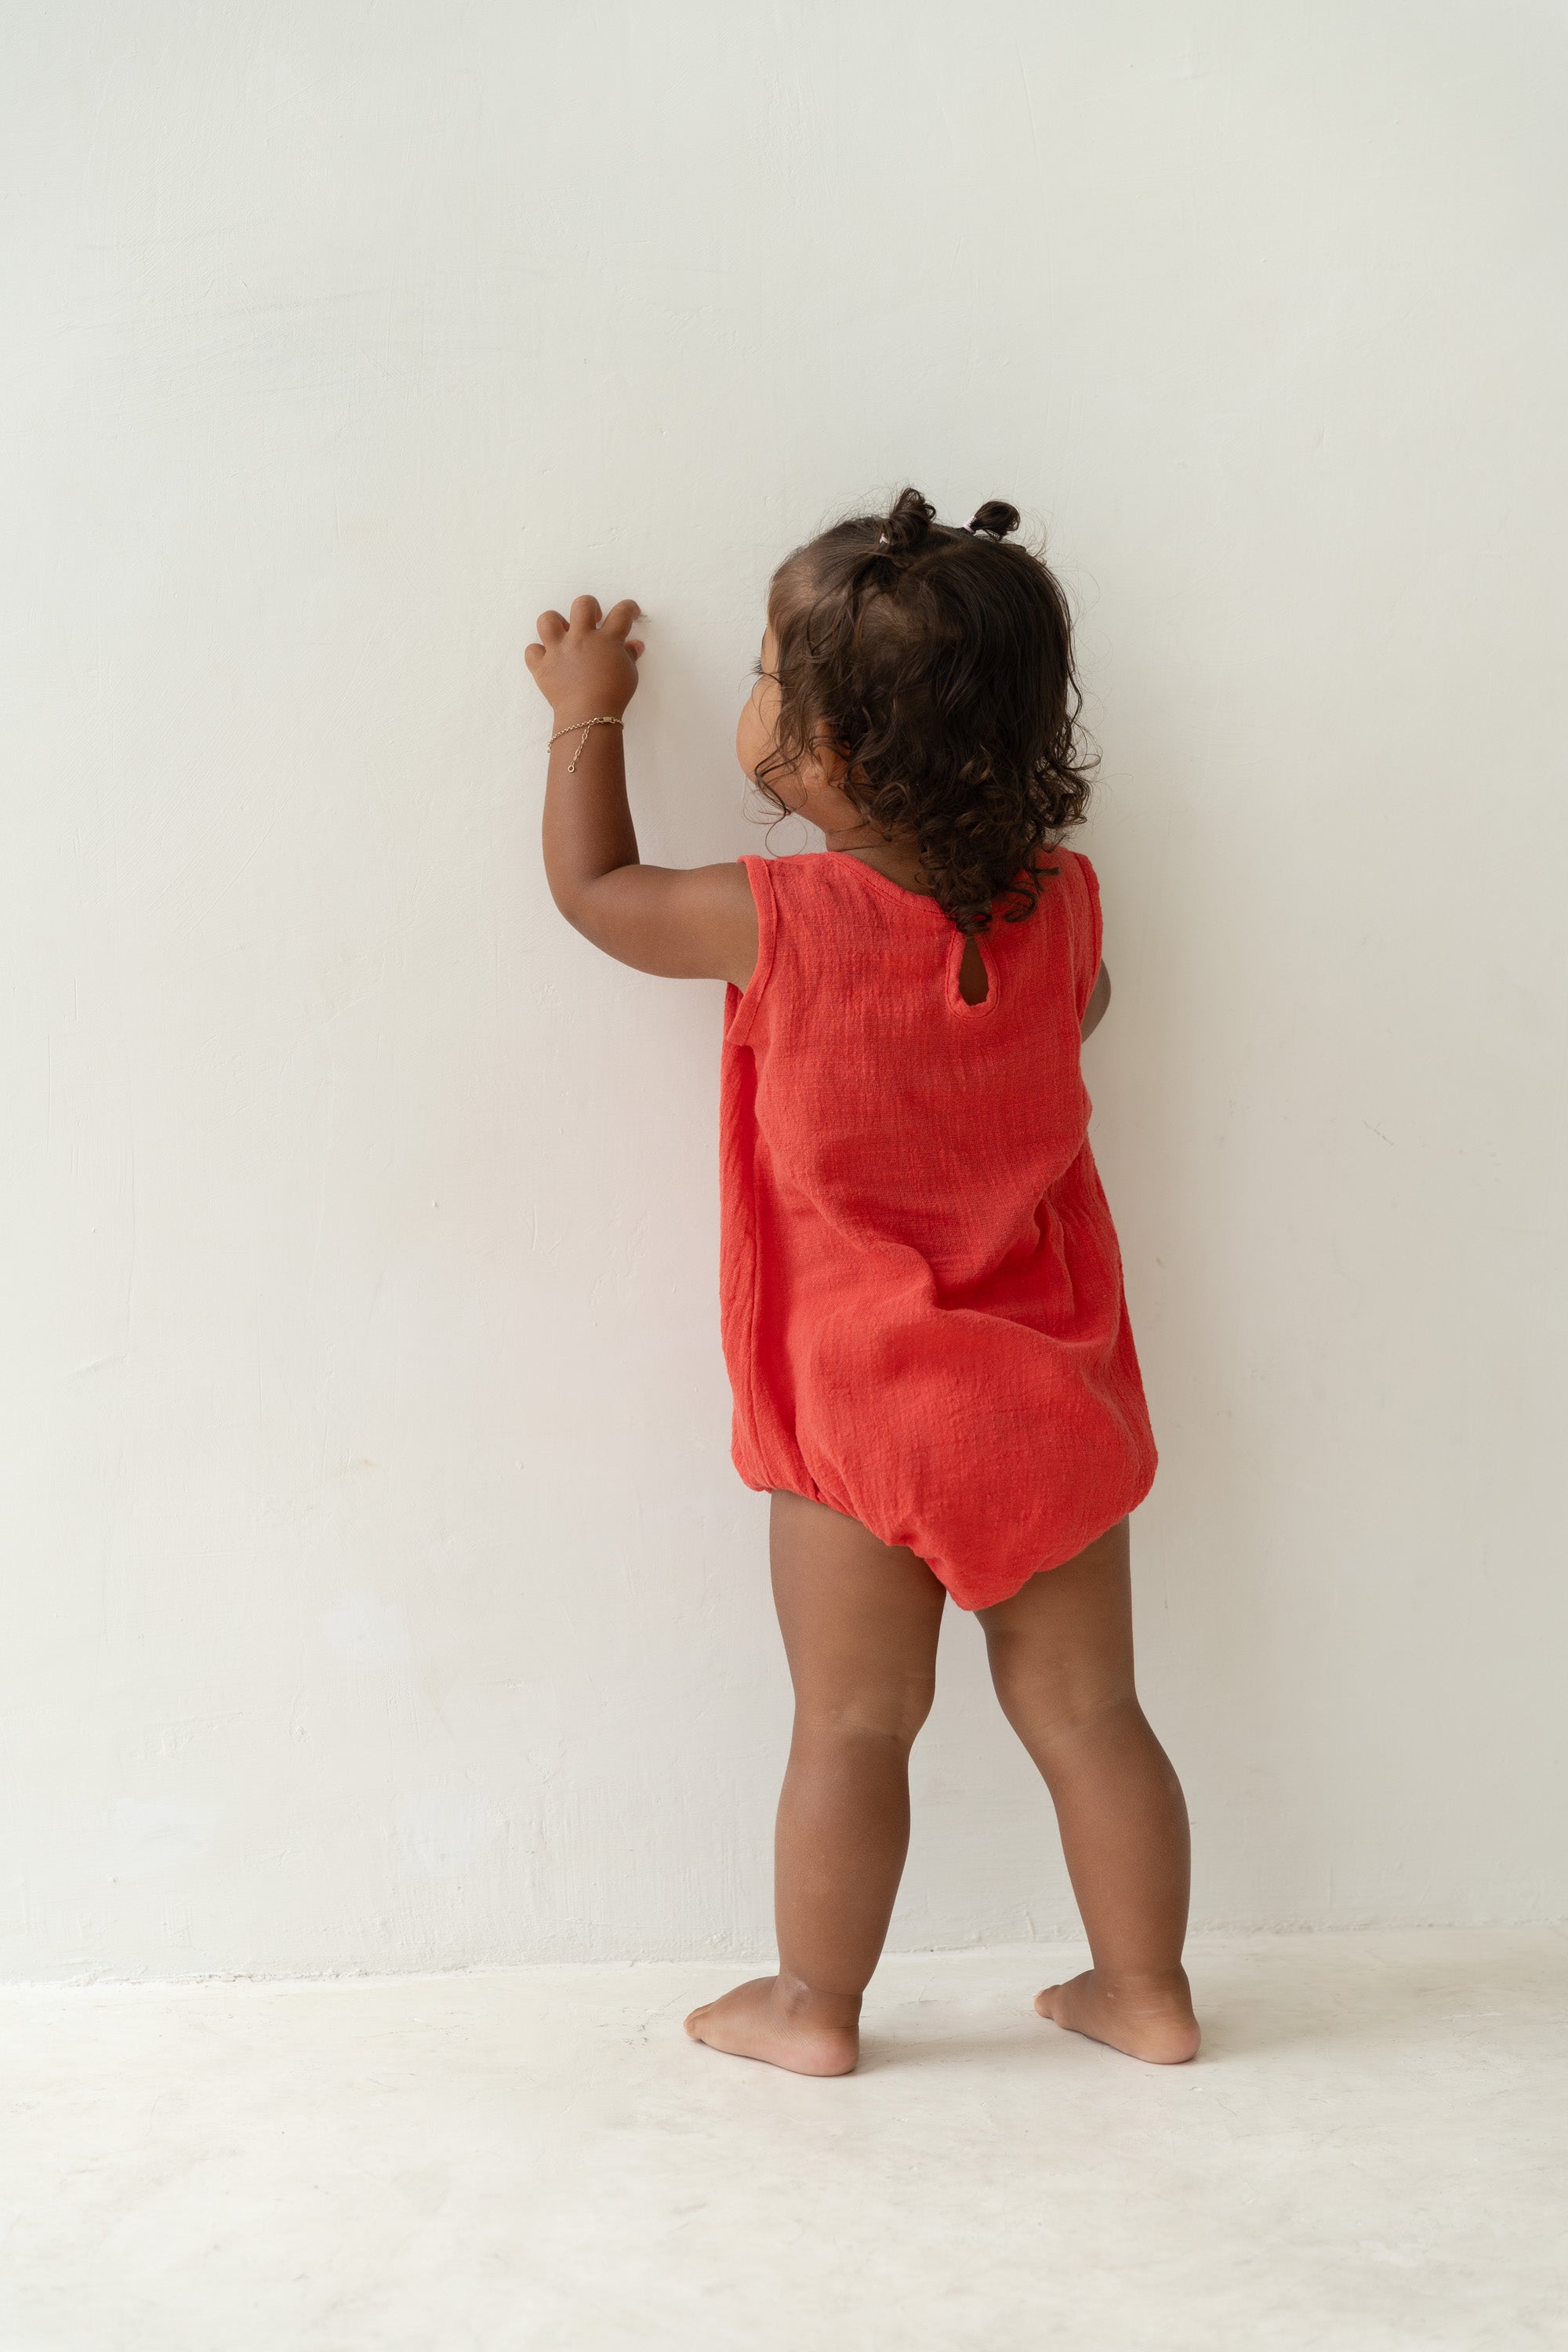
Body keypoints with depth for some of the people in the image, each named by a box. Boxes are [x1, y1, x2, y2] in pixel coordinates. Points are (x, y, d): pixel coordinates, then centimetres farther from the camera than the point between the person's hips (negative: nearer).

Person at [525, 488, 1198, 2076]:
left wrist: (588, 713, 16)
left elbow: (592, 886, 2)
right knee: (1086, 1710, 14)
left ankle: (814, 2005, 23)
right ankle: (1145, 1990, 26)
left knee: (851, 1721, 9)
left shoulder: (778, 924, -16)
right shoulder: (1058, 907, -6)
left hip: (859, 1418, -4)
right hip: (1051, 1402, 4)